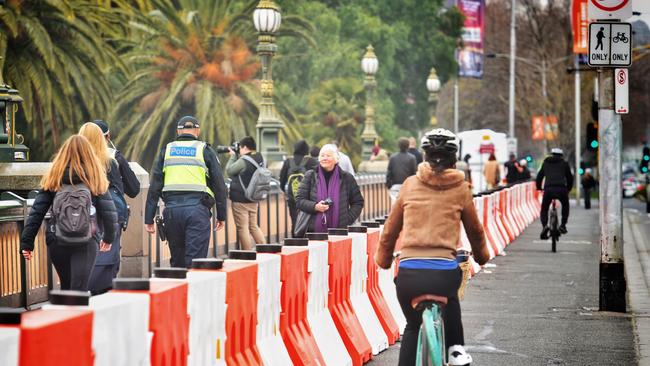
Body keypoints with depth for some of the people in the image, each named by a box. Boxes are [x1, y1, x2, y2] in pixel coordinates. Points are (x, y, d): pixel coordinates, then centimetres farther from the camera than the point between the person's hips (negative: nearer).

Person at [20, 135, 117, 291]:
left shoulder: (53, 178, 4)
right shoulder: (96, 179, 0)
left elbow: (37, 211, -1)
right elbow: (109, 212, 1)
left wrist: (26, 242, 1)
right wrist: (108, 237, 18)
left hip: (57, 242, 2)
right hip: (87, 242, -2)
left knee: (66, 287, 19)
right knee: (79, 289, -6)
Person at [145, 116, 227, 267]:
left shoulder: (166, 151, 13)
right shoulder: (205, 151, 7)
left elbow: (154, 187, 9)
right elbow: (219, 185, 5)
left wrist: (149, 218, 9)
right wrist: (221, 215, 12)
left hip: (172, 208, 3)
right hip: (197, 209, -3)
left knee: (177, 260, 14)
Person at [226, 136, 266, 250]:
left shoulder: (244, 161, -20)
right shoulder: (259, 158, 6)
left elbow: (229, 170, -10)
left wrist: (233, 156, 1)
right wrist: (237, 156, 7)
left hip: (240, 200, -8)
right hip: (253, 199, 8)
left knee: (243, 228, -2)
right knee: (253, 226, 18)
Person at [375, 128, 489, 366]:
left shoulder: (410, 185, 9)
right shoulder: (460, 188, 7)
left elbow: (391, 229, 15)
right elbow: (475, 230, 21)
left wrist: (383, 259, 31)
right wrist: (482, 256, 40)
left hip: (408, 274, 1)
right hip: (444, 273, -1)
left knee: (413, 327, 24)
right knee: (449, 293, 34)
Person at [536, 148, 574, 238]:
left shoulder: (545, 163, 23)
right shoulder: (564, 164, 20)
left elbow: (539, 177, 27)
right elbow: (570, 178, 25)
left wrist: (539, 188, 43)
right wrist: (568, 189, 42)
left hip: (548, 189, 0)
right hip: (561, 189, 0)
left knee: (544, 209, 13)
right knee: (565, 205, 29)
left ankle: (544, 226, -12)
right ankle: (563, 225, 20)